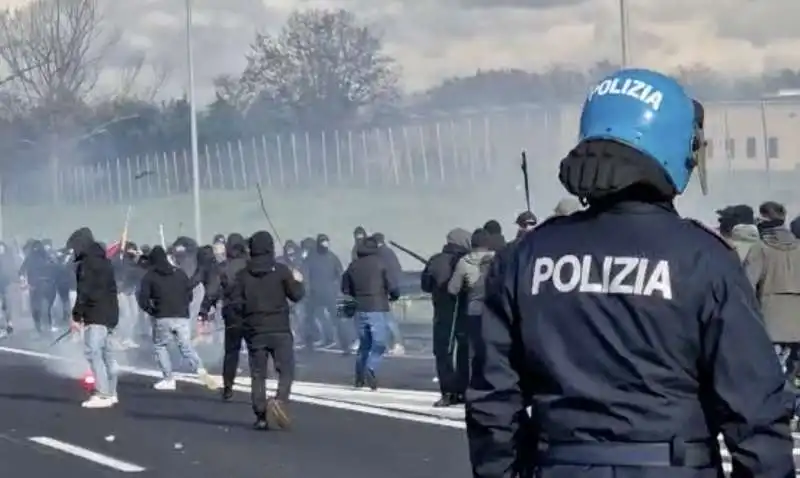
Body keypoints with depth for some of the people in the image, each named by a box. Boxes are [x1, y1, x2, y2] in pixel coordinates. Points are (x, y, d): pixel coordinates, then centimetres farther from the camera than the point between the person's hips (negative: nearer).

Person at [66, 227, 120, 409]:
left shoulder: (87, 263, -11)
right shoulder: (104, 261, 18)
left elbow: (84, 292, -17)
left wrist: (76, 315, -12)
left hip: (96, 315, -10)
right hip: (110, 313, 10)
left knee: (94, 353, -10)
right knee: (107, 354, 14)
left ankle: (102, 395, -15)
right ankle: (111, 393, 18)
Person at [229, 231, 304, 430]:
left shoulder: (243, 274, 0)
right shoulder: (281, 270, -5)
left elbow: (235, 302, -1)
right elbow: (296, 295, -2)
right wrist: (297, 281, 17)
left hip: (254, 331, 2)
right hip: (279, 330, -2)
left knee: (258, 375, 8)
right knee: (286, 370, 1)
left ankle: (261, 416, 4)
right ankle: (279, 400, -24)